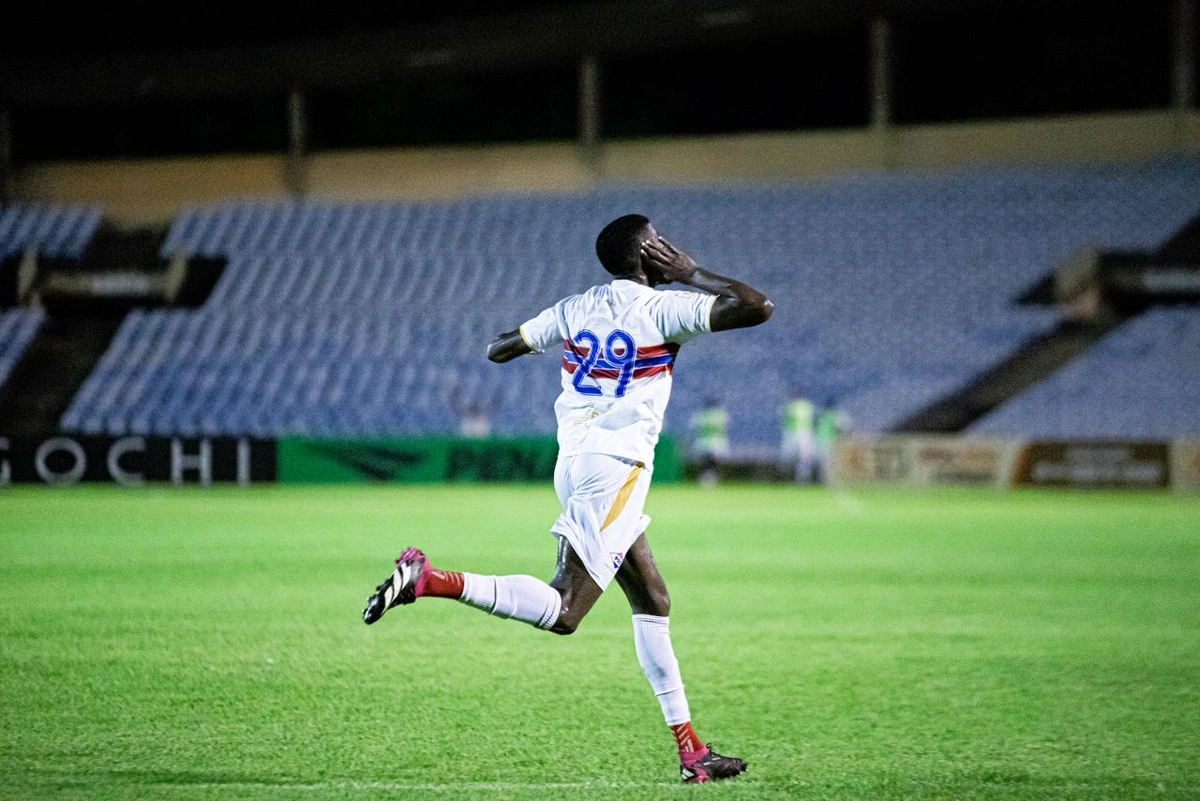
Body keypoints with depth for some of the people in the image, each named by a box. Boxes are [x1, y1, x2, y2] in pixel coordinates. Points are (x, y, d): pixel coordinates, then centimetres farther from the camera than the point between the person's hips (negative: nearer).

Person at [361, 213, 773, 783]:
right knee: (563, 613, -14)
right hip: (616, 467, -8)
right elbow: (758, 307, -11)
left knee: (653, 603, 13)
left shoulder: (574, 310, 12)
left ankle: (689, 749, 14)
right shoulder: (662, 309, -6)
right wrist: (693, 275, 1)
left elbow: (498, 350, 20)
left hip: (575, 461, 8)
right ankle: (430, 579, -26)